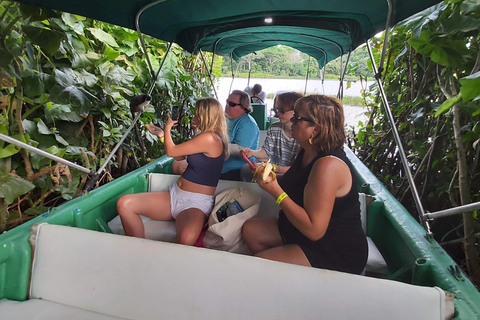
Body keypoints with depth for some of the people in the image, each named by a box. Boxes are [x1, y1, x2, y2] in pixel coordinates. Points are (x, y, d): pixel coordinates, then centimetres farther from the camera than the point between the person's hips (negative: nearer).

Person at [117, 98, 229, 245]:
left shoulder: (210, 138, -15)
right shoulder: (205, 137, 15)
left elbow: (171, 151, -9)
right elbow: (179, 154, 26)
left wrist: (167, 127, 9)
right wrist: (161, 134, 27)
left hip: (196, 203, -9)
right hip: (175, 195, 9)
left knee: (186, 239, -42)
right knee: (124, 203, -10)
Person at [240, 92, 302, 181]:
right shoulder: (273, 129, 0)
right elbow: (266, 151, 7)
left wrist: (275, 168, -32)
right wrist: (252, 152, -13)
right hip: (273, 168, 6)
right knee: (246, 168, -12)